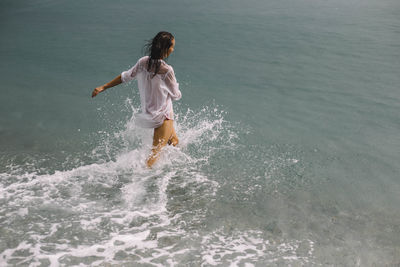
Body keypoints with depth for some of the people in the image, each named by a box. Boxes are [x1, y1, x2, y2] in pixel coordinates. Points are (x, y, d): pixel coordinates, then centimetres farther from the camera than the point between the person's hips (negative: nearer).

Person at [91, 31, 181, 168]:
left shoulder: (142, 62, -6)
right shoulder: (166, 70, -23)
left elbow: (125, 77, 3)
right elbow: (176, 96, -11)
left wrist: (103, 87, 13)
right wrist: (175, 85, 11)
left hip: (148, 111, 8)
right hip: (163, 115, -8)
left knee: (174, 141, 25)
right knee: (156, 151, -2)